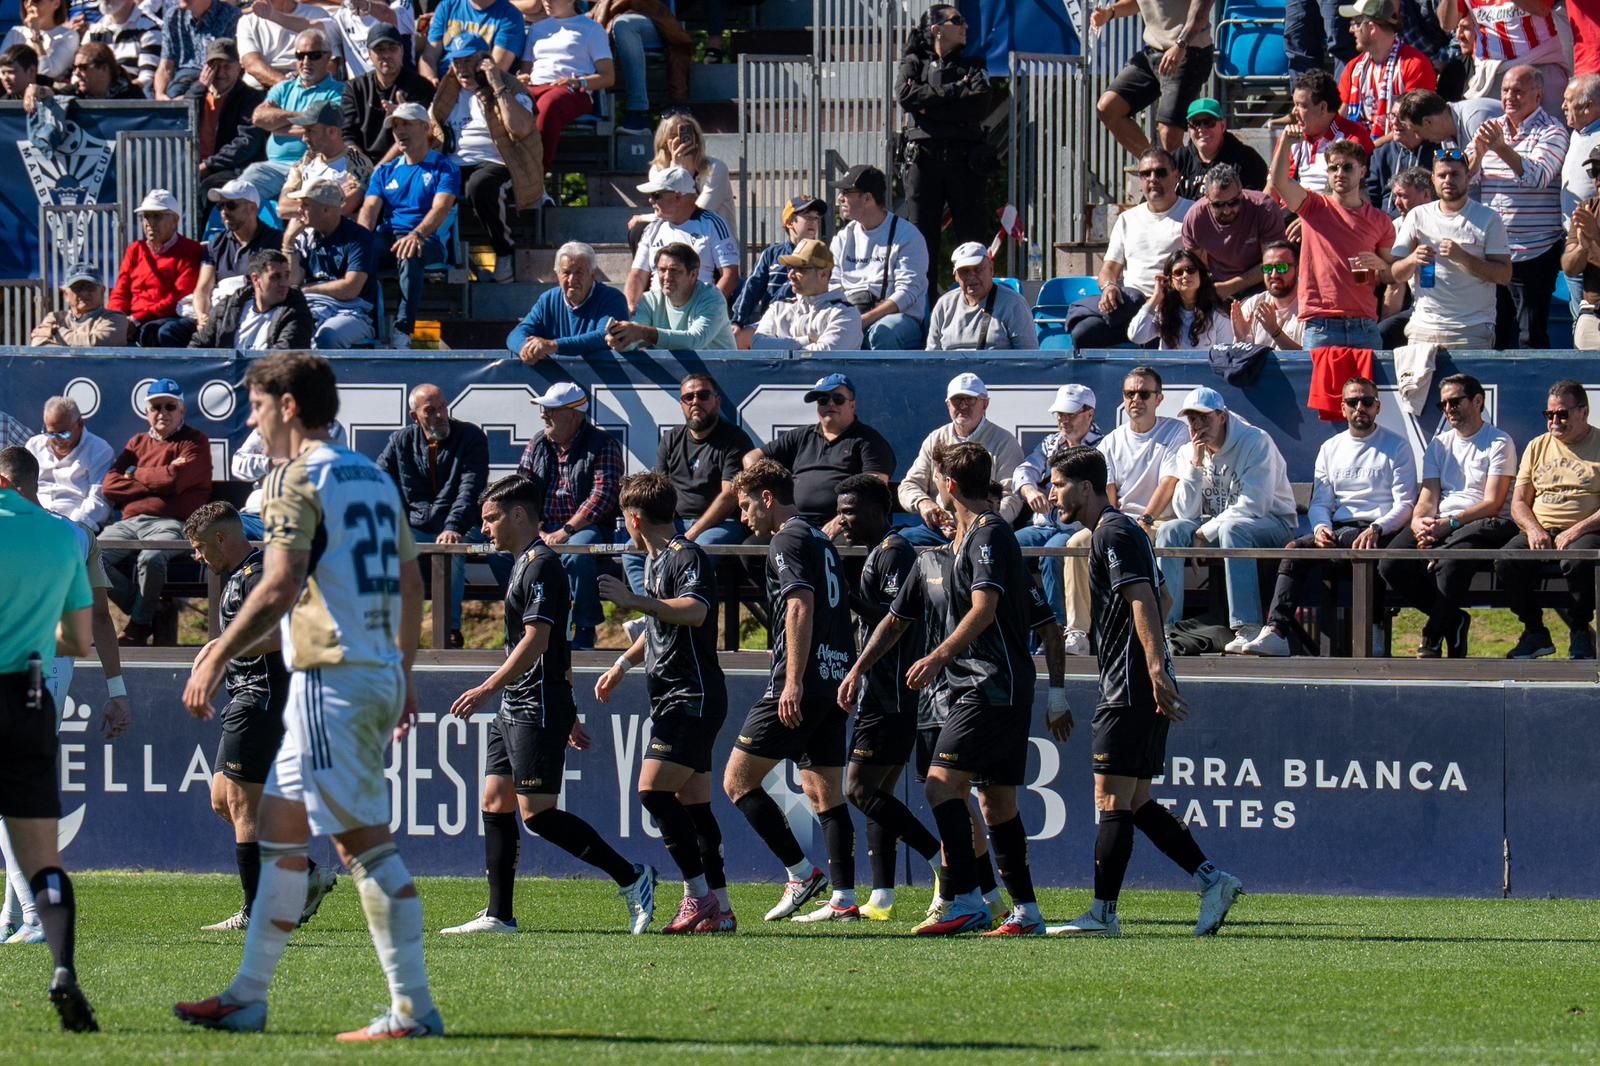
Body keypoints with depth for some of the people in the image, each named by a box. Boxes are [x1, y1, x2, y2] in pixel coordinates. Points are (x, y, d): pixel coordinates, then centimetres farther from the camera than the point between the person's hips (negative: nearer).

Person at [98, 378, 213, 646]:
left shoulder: (195, 442, 9)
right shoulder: (137, 443, 22)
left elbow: (174, 481, -9)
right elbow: (110, 486, 8)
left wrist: (136, 475, 6)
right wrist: (157, 481, -1)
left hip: (170, 523, -5)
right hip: (129, 522, 5)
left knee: (150, 558, -38)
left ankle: (139, 626, -15)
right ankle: (152, 612, -12)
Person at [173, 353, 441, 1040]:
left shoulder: (299, 479, -10)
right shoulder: (373, 477, 17)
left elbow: (279, 588, -20)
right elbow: (411, 583, 21)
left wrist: (216, 657, -16)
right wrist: (403, 673, 27)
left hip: (332, 677, -9)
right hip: (379, 673, 9)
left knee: (364, 842, -10)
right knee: (278, 830, 14)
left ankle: (413, 1009, -13)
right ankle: (247, 1000, 18)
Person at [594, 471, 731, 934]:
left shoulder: (688, 557, -12)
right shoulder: (656, 561, 20)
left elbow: (695, 611, -31)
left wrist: (634, 600, -33)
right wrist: (623, 664, 29)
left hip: (694, 697, -10)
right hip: (672, 699, 10)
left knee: (655, 791, -17)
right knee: (693, 803, 8)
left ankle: (699, 895, -14)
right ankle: (719, 909, 8)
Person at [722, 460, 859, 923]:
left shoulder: (787, 540, -7)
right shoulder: (821, 540, 21)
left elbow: (801, 607, -19)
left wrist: (793, 682, -23)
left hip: (803, 683, -9)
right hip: (836, 679, 9)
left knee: (738, 779, -4)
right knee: (825, 793, 9)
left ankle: (802, 873, -9)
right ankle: (844, 899, 4)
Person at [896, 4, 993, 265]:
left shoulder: (973, 65, 15)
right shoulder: (914, 64, 14)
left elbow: (980, 105, -4)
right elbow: (904, 96, -7)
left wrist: (929, 104, -6)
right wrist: (953, 90, -8)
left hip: (964, 160, 1)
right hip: (924, 156, -1)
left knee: (971, 234, -2)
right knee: (921, 234, -3)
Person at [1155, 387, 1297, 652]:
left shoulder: (1255, 442, -14)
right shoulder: (1187, 452, 3)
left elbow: (1252, 506, -21)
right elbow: (1186, 513, -5)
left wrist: (1205, 533, -19)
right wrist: (1195, 466, -16)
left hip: (1272, 523, -5)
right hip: (1214, 525, 5)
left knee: (1231, 529, -37)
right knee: (1170, 531, -19)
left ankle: (1248, 629, -44)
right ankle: (1164, 624, -24)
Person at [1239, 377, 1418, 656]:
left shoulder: (1396, 447, 7)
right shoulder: (1330, 449, 21)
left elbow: (1405, 505, -1)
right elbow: (1320, 502, 16)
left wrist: (1375, 529, -20)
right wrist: (1321, 527, -8)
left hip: (1381, 532, -5)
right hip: (1338, 529, 5)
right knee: (1295, 549, -27)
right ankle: (1276, 631, -37)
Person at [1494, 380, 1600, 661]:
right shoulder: (1537, 447, 19)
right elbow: (1519, 503, 15)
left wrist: (1577, 531, -17)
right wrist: (1533, 529, -7)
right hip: (1540, 530, 4)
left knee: (1577, 562, -38)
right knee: (1506, 562, -26)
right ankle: (1534, 632, -7)